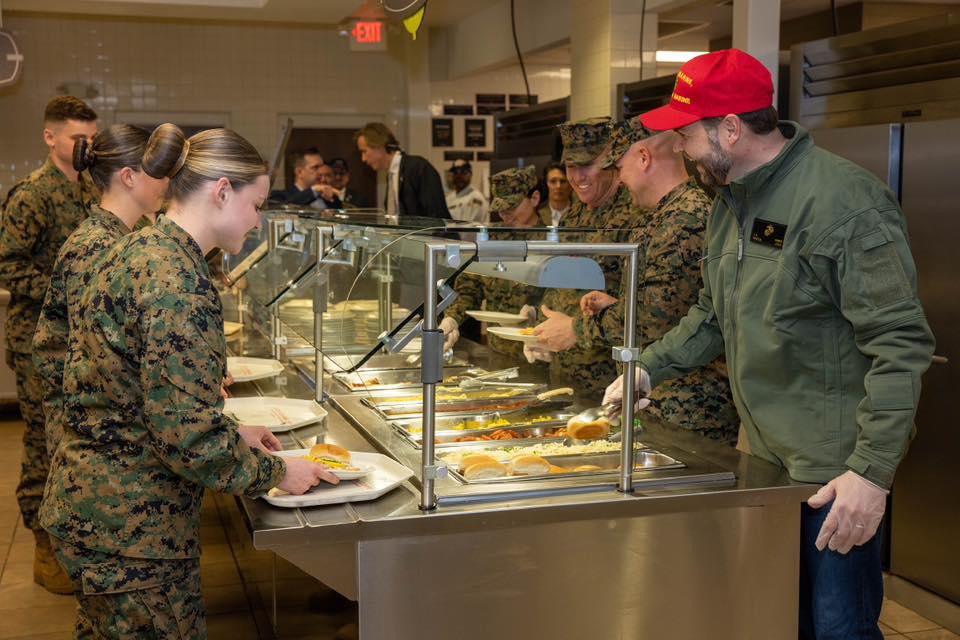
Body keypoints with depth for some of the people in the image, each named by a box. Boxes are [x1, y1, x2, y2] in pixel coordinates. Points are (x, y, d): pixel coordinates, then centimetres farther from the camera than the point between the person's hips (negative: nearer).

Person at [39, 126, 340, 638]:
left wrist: (236, 437, 17)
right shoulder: (178, 278, -22)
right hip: (128, 526, -9)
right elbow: (187, 433, -24)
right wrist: (275, 472, -10)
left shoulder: (143, 250, 8)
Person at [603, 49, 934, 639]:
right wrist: (649, 369, 9)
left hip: (834, 474, -8)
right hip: (764, 457, 8)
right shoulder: (732, 203, 9)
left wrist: (873, 470, -26)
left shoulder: (848, 204, -20)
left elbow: (901, 344, -22)